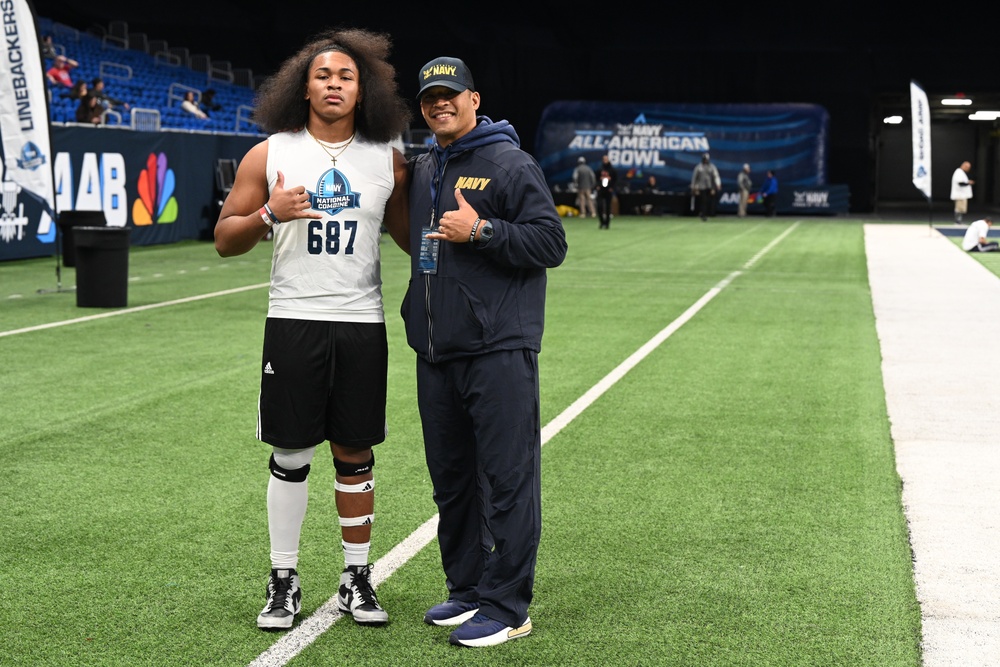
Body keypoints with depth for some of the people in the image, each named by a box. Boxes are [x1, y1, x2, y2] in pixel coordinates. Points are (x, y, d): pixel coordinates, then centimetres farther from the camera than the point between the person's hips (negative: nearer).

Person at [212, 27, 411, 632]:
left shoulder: (388, 161, 6)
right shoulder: (270, 155, 2)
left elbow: (411, 236, 16)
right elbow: (225, 240, 3)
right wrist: (269, 214, -15)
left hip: (362, 324, 1)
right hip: (293, 321, -1)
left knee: (355, 454, 8)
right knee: (291, 454, 3)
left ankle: (357, 580, 18)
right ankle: (284, 582, 15)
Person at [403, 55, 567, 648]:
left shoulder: (511, 164, -4)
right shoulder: (421, 171, 17)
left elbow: (551, 243, -11)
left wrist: (480, 231, -17)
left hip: (499, 349, -8)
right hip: (436, 353, 8)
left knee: (507, 479, -5)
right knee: (451, 478, 14)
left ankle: (507, 607, -1)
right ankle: (466, 590, 26)